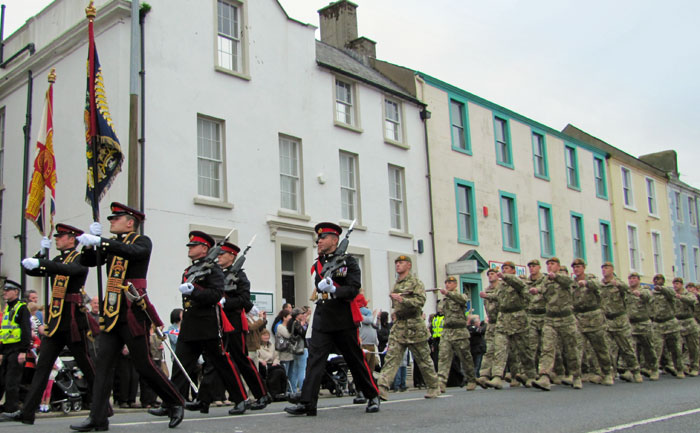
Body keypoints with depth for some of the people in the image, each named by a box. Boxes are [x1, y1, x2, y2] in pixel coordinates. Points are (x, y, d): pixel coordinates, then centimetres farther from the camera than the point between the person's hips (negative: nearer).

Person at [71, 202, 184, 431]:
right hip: (111, 312, 7)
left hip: (133, 313, -7)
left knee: (144, 364, -3)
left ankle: (176, 404, 12)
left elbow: (136, 252, -24)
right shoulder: (112, 245, 18)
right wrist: (91, 242, -4)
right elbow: (87, 262, 15)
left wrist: (100, 241, -28)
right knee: (103, 363, 0)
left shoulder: (143, 241, -1)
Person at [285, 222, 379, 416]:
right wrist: (325, 285, -21)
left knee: (355, 360, 5)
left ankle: (372, 397, 21)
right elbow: (320, 287, 2)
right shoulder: (317, 265, 14)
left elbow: (354, 289, -9)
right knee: (315, 359, -7)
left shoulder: (348, 261, 0)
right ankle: (307, 403, -11)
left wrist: (334, 290, -25)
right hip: (322, 320, 4)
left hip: (344, 320, -3)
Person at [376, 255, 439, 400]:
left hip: (414, 326, -5)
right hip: (398, 326, 5)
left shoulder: (415, 282, -3)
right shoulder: (396, 285, 18)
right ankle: (383, 388, -19)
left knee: (423, 359, 5)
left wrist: (403, 299, -25)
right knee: (391, 357, -9)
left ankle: (434, 387, 20)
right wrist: (394, 296, 11)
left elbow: (420, 301, -17)